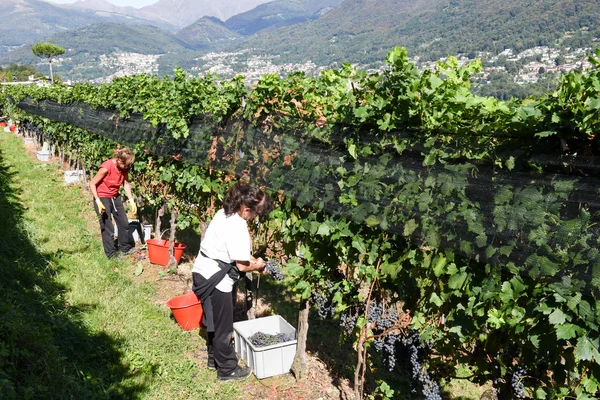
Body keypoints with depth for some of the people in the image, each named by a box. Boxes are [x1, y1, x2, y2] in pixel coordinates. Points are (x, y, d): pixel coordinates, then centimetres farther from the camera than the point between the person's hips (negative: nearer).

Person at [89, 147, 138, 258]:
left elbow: (126, 184, 1)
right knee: (108, 228, -1)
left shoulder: (124, 168, -11)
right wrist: (98, 202, -27)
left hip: (115, 197, 7)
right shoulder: (106, 167, -29)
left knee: (124, 223, 14)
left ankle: (125, 247, 33)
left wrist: (131, 201, -5)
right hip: (102, 198, -7)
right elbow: (92, 184, -20)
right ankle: (111, 254, 13)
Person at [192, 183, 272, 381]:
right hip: (214, 279, -9)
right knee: (223, 326, 7)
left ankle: (215, 358, 41)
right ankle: (227, 370, 22)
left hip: (204, 272, 10)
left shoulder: (225, 213, 4)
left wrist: (253, 259, 5)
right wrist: (257, 265, -2)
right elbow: (242, 265, -21)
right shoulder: (237, 228, -25)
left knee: (215, 321, 24)